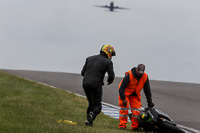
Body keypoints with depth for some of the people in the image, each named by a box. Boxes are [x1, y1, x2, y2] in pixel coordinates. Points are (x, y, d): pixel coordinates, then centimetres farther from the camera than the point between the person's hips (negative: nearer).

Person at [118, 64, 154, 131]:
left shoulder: (145, 77, -11)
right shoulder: (129, 75, -26)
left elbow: (147, 90, -1)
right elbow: (122, 87, -23)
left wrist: (149, 102, -1)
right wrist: (123, 98, -28)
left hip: (135, 95, 4)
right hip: (125, 93, -4)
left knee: (136, 110, -7)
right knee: (124, 108, -16)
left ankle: (135, 127, -2)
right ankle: (122, 125, -12)